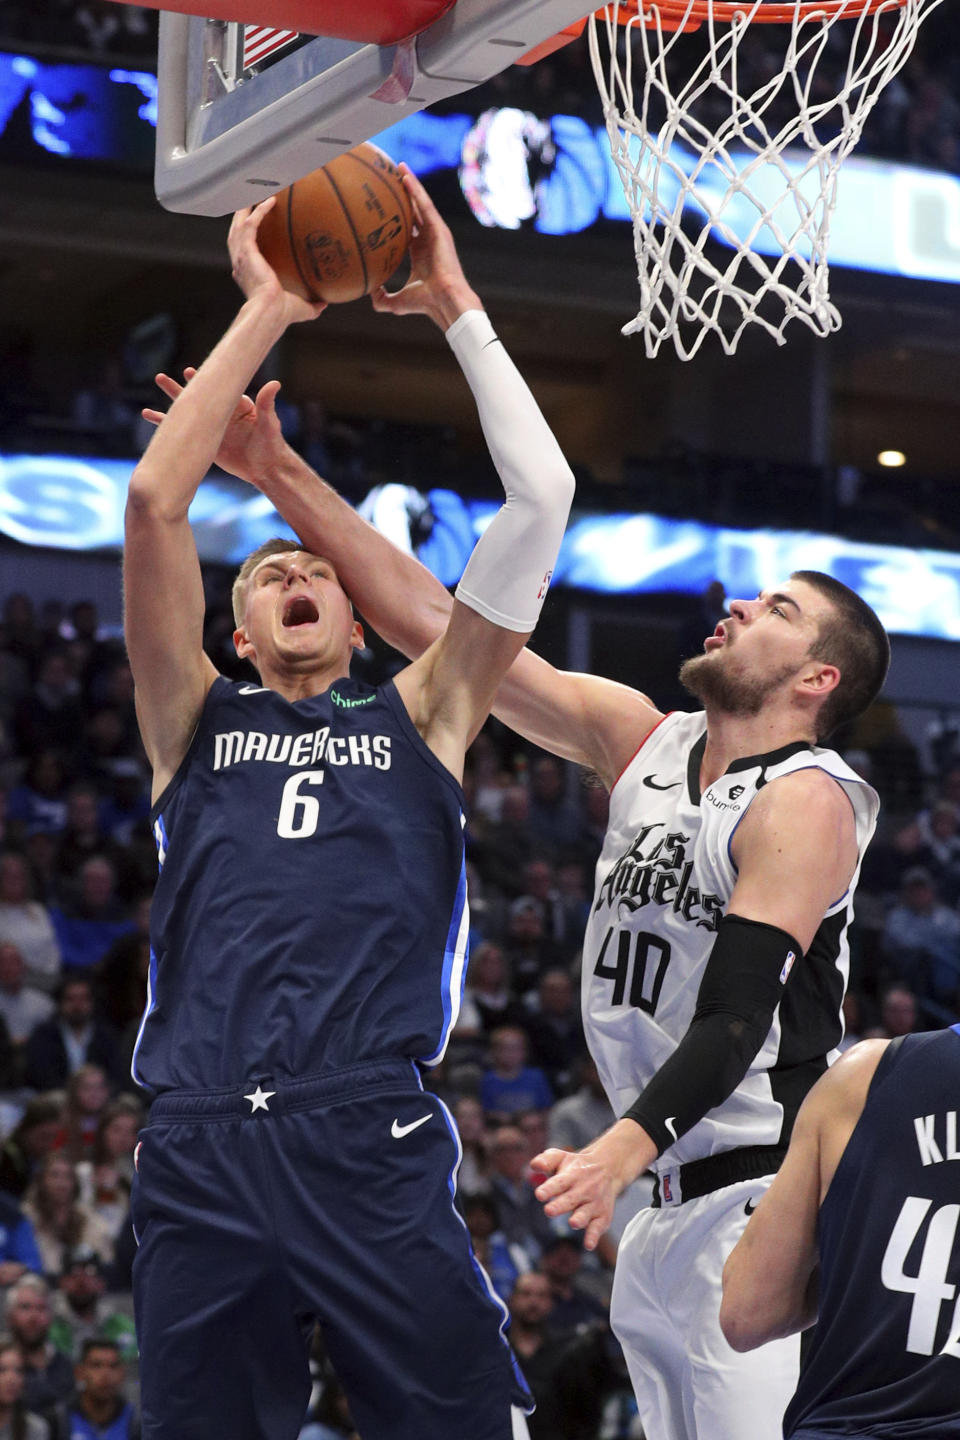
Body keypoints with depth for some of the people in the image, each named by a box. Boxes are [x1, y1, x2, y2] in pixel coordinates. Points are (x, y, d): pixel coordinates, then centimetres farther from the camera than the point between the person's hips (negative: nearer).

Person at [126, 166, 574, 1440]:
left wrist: (458, 310, 16)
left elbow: (542, 498, 13)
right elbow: (153, 500, 6)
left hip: (375, 1147, -1)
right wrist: (267, 310, 10)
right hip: (200, 1155, 1)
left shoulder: (420, 719, 19)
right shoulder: (196, 719, 18)